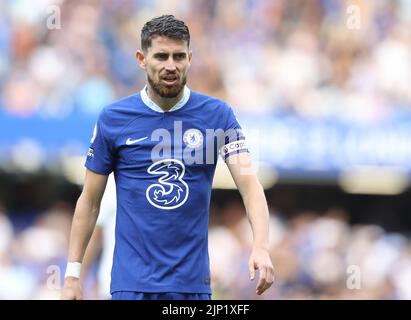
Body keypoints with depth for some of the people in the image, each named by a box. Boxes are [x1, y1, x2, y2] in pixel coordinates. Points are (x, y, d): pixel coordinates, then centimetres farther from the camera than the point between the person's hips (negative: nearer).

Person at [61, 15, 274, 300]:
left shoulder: (218, 115, 0)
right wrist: (72, 273, 2)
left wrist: (261, 248, -27)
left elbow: (249, 184, -10)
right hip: (131, 283, -1)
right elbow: (90, 201, 6)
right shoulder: (113, 119, 0)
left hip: (193, 283, 1)